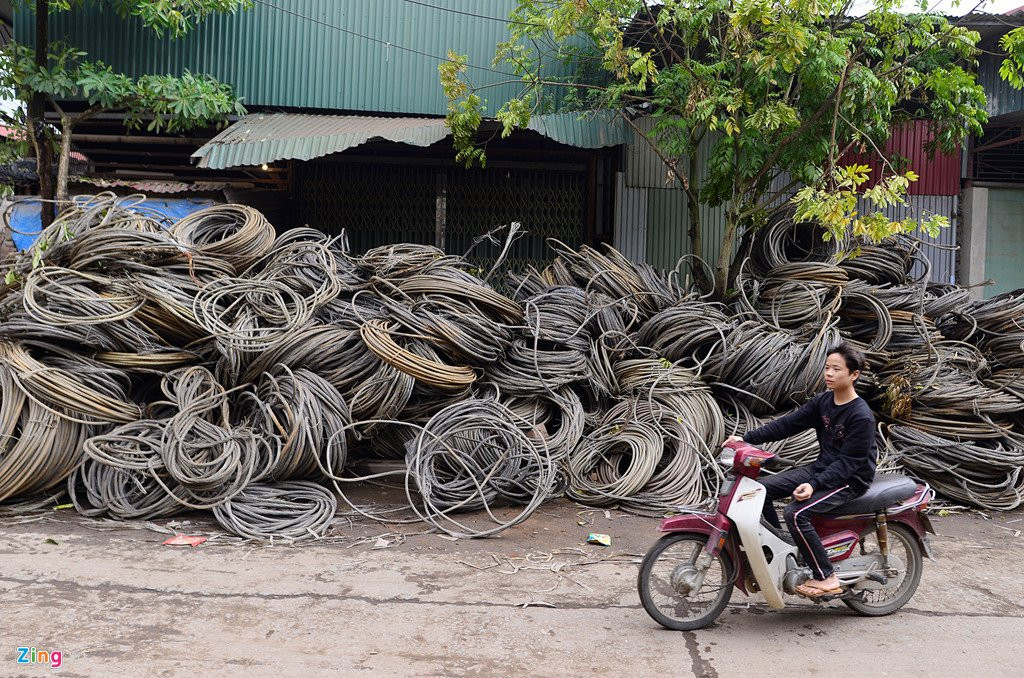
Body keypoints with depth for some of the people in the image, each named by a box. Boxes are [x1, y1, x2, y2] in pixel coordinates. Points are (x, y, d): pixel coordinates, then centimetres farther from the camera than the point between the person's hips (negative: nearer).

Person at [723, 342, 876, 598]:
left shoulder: (861, 416, -19)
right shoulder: (822, 402, 3)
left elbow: (848, 462, -22)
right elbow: (787, 424, 0)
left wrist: (815, 485, -33)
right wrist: (746, 438, -9)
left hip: (850, 479, -8)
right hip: (822, 468, 8)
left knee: (796, 513, -29)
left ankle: (827, 578, -15)